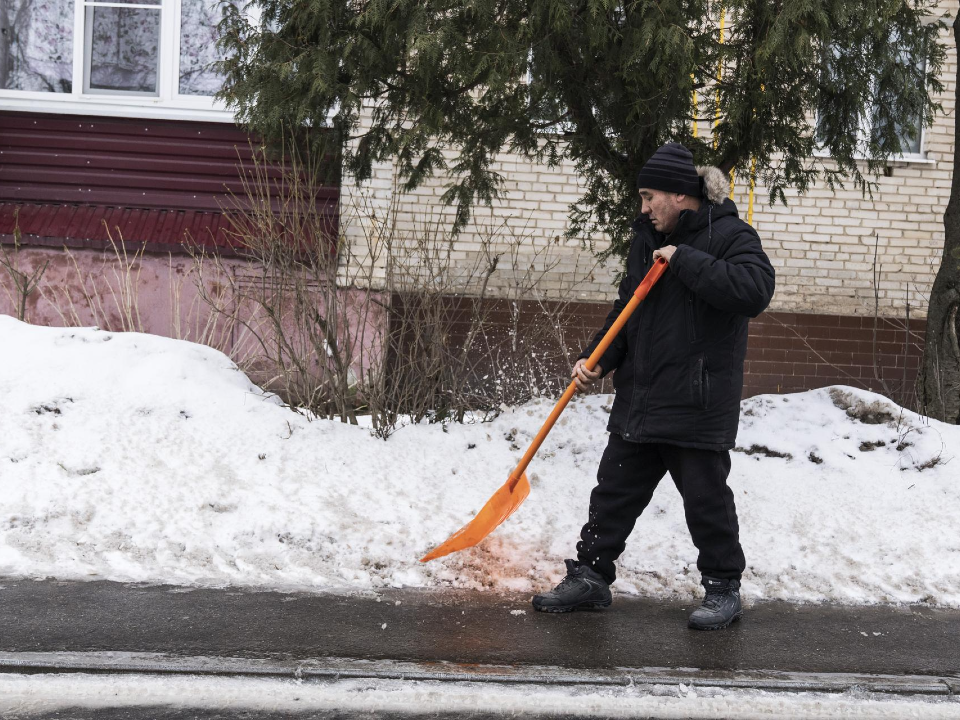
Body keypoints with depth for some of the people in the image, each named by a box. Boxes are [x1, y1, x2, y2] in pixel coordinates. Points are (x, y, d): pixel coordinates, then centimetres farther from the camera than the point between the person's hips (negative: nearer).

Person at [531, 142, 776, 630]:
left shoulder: (729, 236, -9)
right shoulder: (648, 239, 13)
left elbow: (755, 289, -27)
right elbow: (625, 309, 18)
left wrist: (685, 260, -24)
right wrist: (596, 360, 5)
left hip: (698, 405, -7)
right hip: (639, 401, 7)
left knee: (706, 498, 2)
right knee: (614, 490, 10)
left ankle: (723, 588, 17)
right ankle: (589, 576, 19)